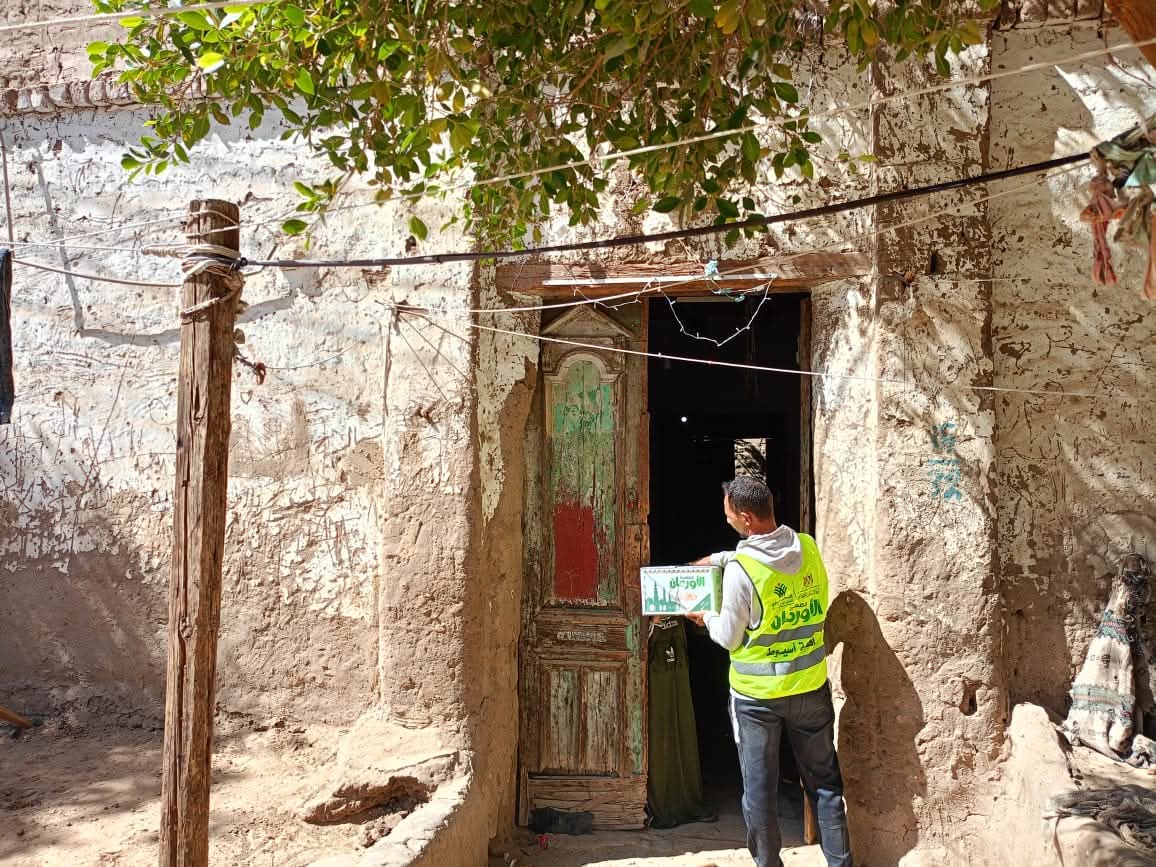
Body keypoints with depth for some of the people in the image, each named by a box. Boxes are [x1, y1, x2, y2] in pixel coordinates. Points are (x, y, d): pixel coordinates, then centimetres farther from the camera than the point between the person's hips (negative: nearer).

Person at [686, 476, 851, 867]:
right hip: (810, 687, 5)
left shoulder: (741, 570, -22)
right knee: (824, 781, 16)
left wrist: (706, 618, 8)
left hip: (756, 694, -4)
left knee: (759, 788, 12)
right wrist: (718, 558, 18)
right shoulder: (808, 548, -6)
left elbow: (729, 638, -11)